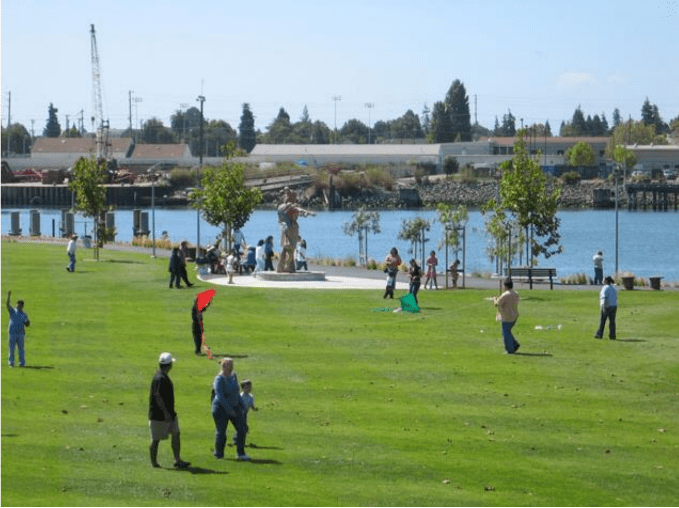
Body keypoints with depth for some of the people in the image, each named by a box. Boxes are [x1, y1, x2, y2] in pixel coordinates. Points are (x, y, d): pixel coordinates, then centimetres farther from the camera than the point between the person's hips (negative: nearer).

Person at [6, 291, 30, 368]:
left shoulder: (24, 314, 12)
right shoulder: (12, 311, 6)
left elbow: (27, 325, 11)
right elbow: (8, 304, -9)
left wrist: (28, 323, -14)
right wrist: (9, 295, -23)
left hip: (21, 333, 1)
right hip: (12, 333, -1)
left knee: (21, 348, 1)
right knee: (11, 348, -1)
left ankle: (22, 363, 4)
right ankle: (11, 362, 4)